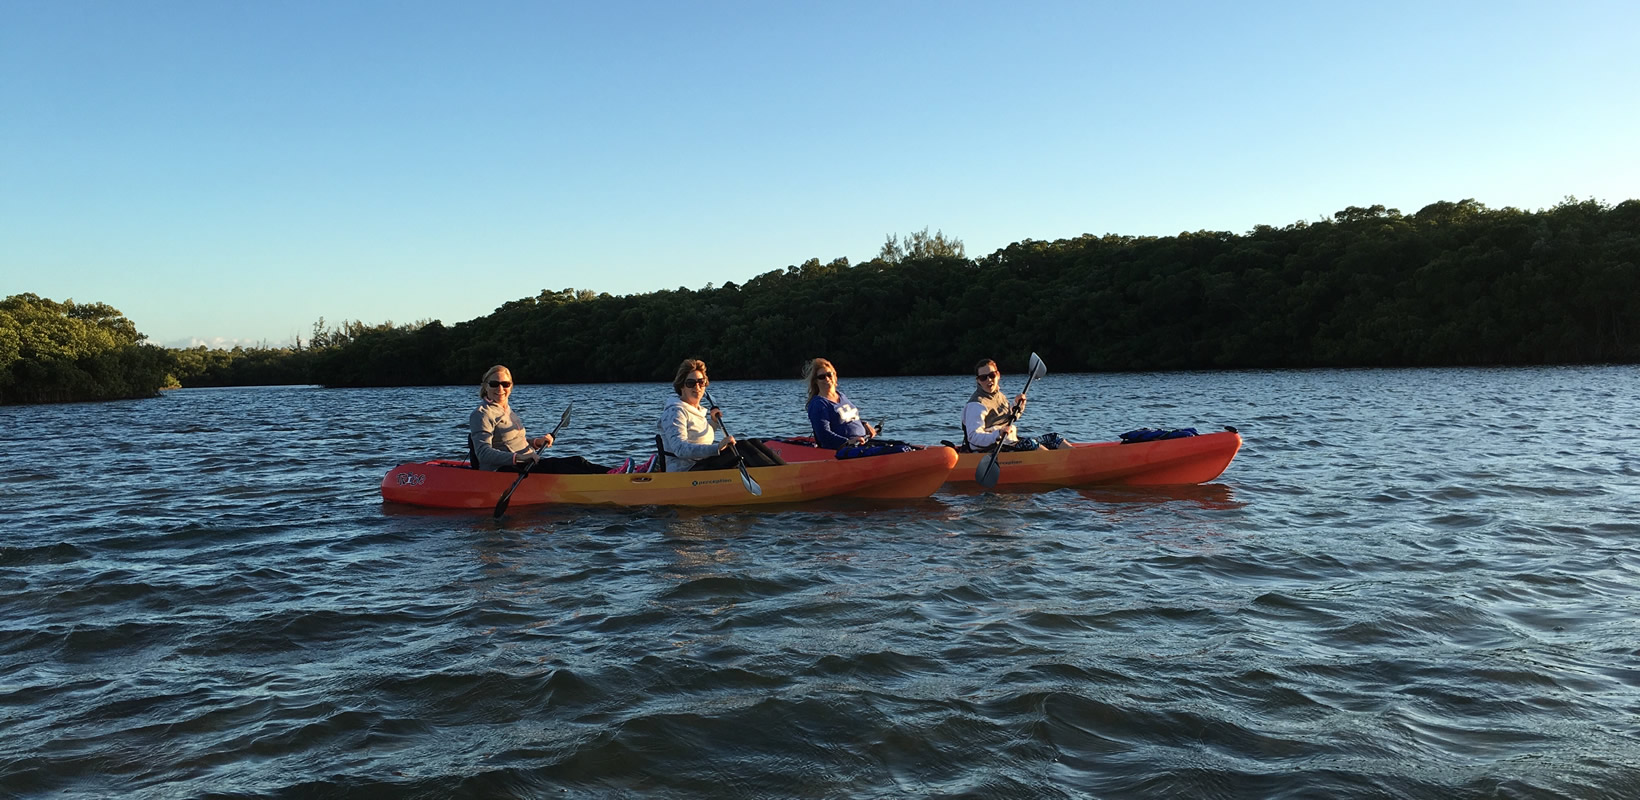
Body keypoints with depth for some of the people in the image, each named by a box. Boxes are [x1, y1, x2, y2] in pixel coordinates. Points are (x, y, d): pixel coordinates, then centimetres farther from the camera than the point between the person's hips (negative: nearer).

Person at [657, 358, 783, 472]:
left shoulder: (699, 411, 18)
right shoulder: (675, 412, -12)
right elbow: (680, 449, -27)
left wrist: (714, 421, 15)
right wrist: (717, 448, -37)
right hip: (685, 471, -9)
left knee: (752, 443, -6)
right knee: (741, 447, -22)